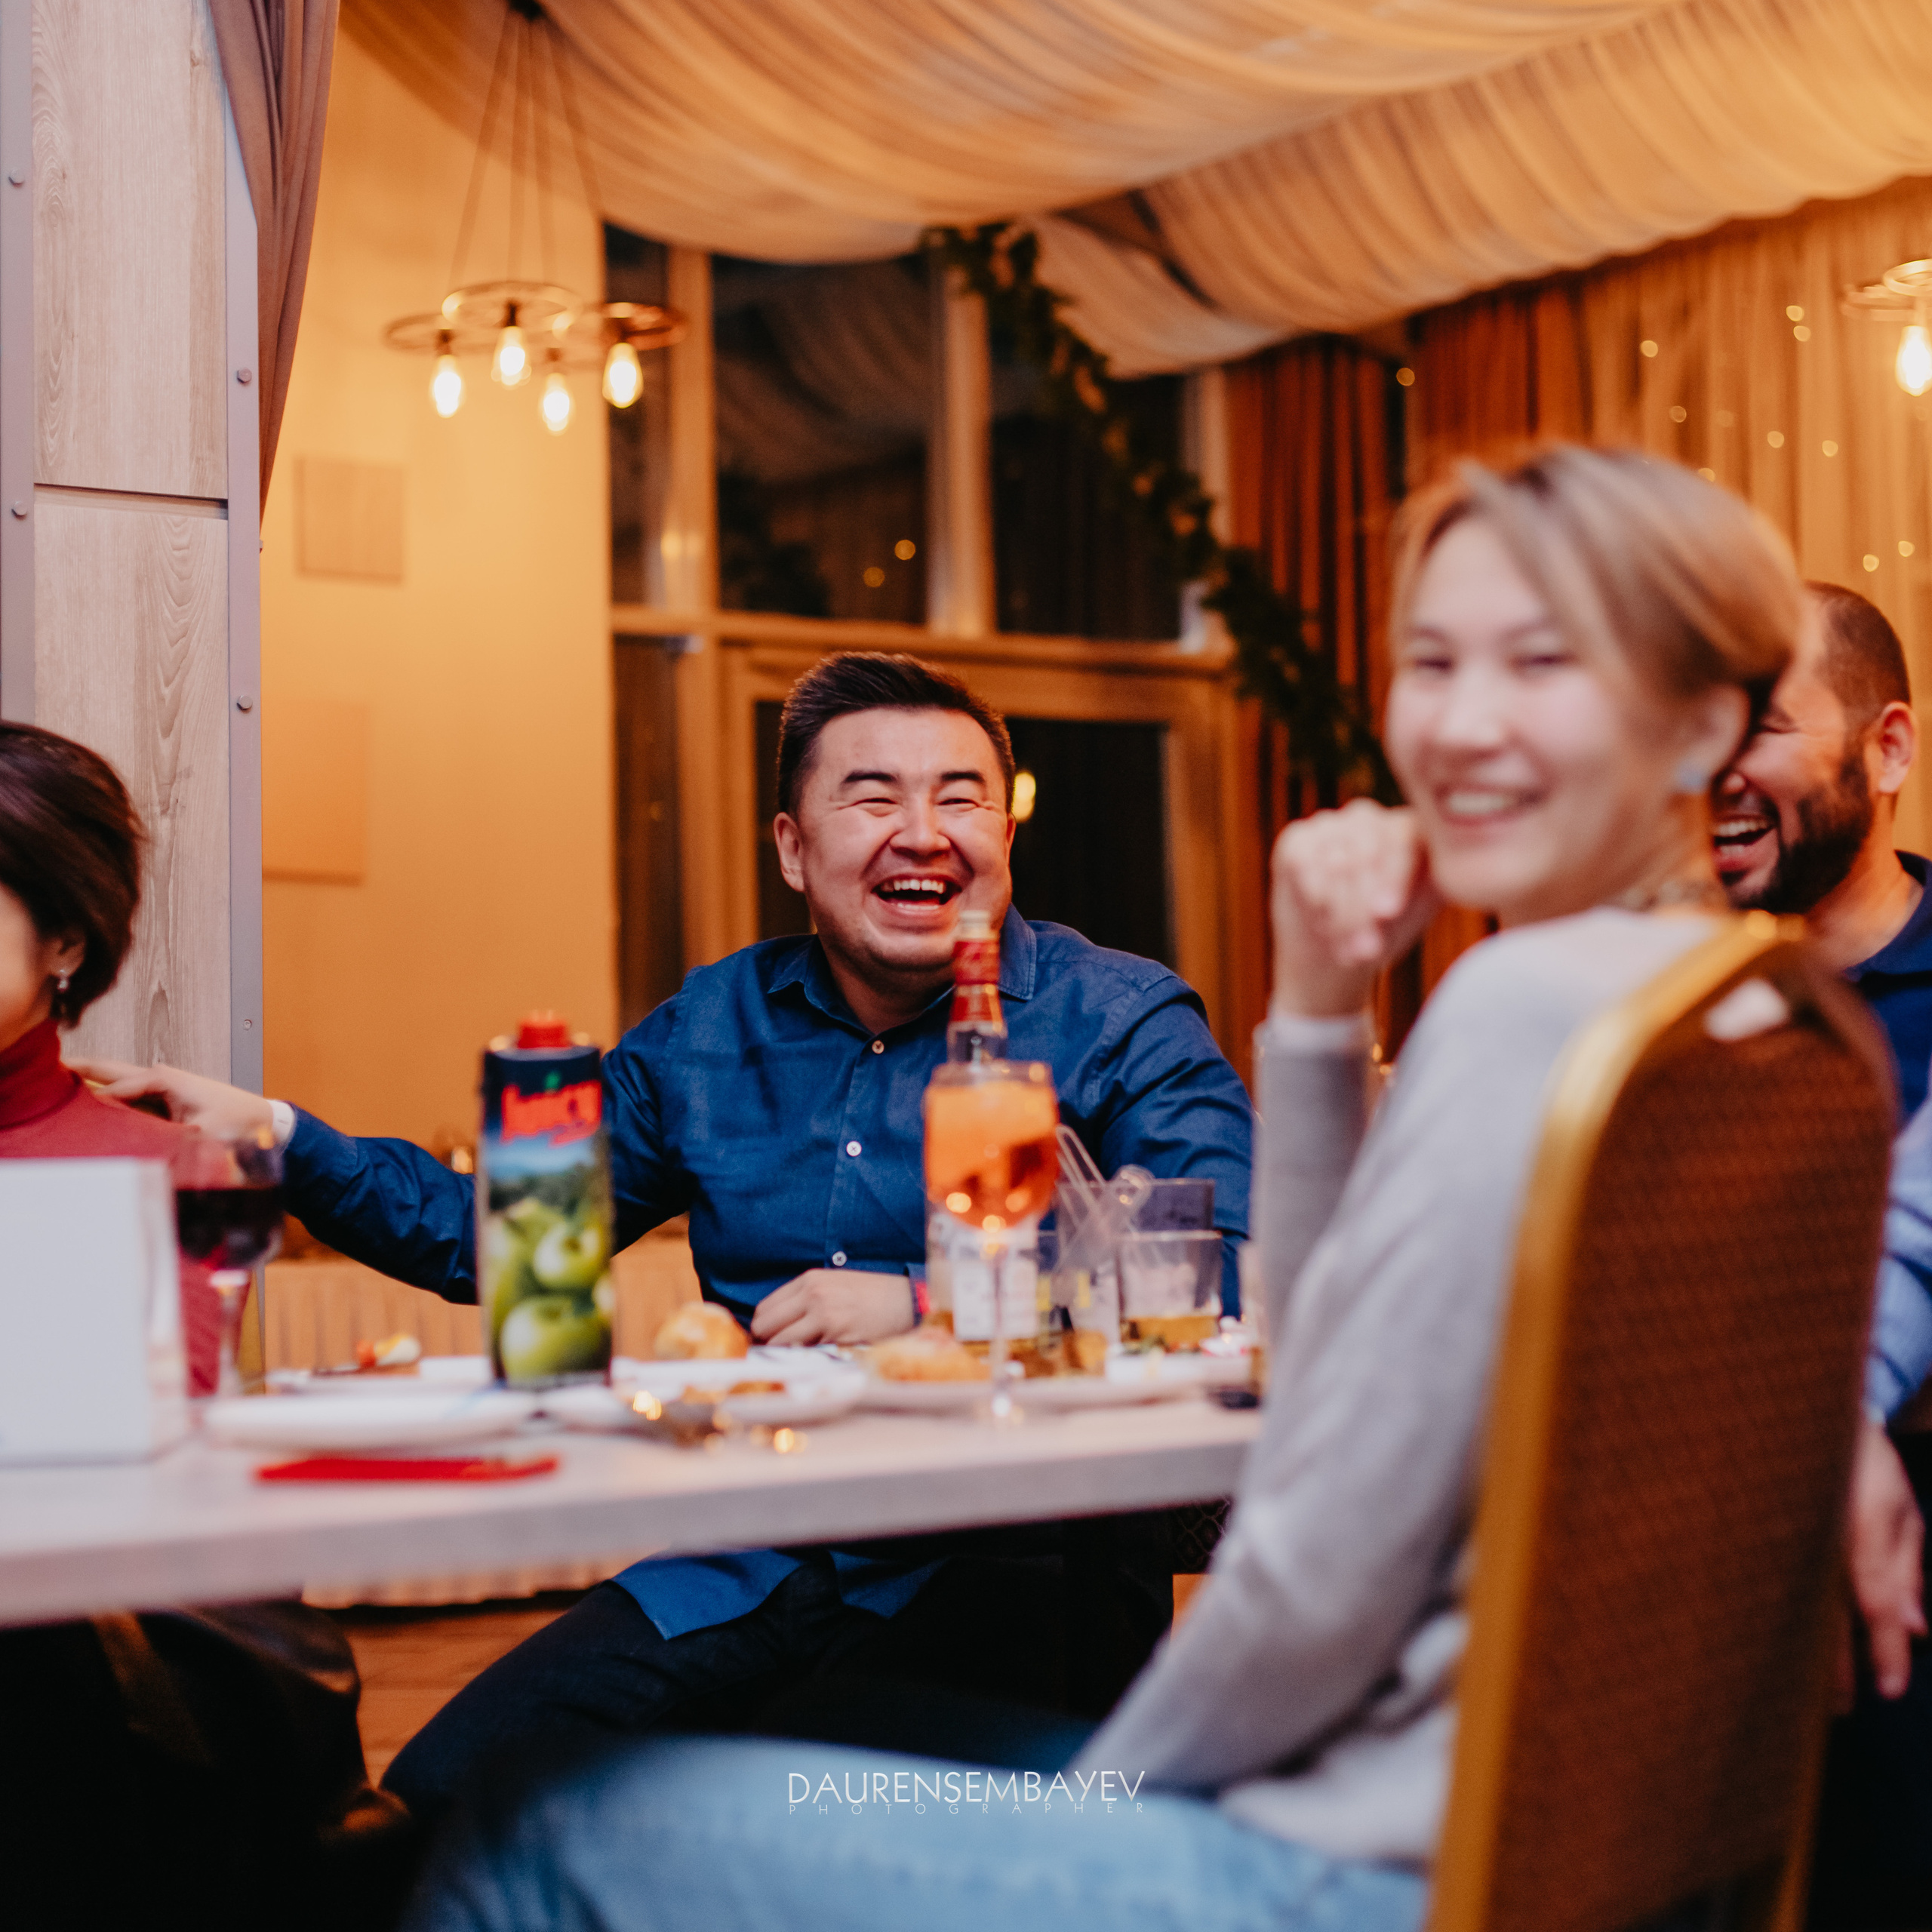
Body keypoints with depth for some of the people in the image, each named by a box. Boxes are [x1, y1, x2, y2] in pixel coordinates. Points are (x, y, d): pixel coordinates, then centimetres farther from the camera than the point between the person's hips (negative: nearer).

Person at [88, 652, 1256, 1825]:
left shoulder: (1119, 1023, 1)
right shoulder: (709, 1032, 15)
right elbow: (487, 1232, 23)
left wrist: (922, 1302, -17)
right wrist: (271, 1137, 11)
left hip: (1018, 1565, -4)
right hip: (744, 1577, 4)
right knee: (434, 1807, -13)